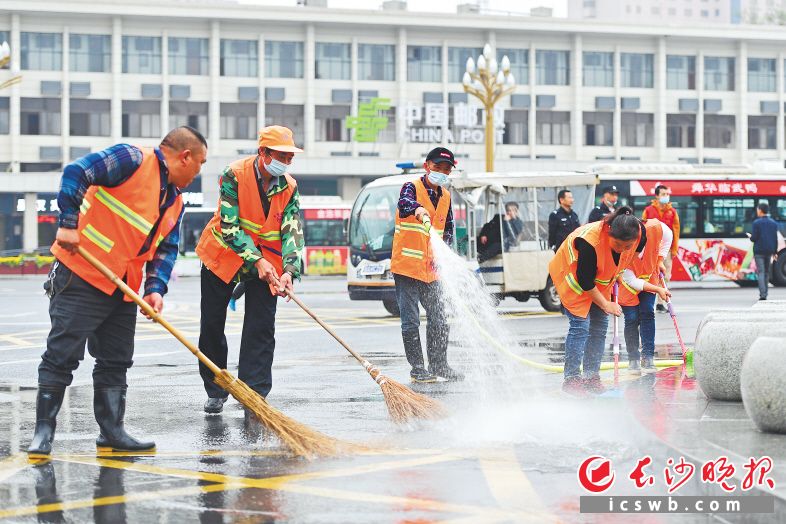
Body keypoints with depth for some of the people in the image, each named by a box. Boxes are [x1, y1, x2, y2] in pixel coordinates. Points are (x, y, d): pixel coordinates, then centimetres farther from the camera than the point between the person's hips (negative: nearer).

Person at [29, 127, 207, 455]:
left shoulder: (176, 203, 15)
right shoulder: (133, 160, -11)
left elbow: (166, 249, 14)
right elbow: (76, 173, -19)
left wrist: (156, 288, -3)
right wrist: (69, 222, -25)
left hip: (124, 290, 9)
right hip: (82, 277, -9)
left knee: (116, 361, 12)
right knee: (62, 354, -5)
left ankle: (112, 431, 20)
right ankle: (43, 431, 0)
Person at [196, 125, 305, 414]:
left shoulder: (289, 187, -7)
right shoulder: (235, 174, -19)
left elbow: (293, 231, -12)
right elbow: (229, 225, -22)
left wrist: (289, 270, -28)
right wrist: (256, 261, -30)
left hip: (266, 258, 2)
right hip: (224, 253, -2)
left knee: (261, 329, -7)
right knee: (211, 325, 4)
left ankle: (255, 394, -6)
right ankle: (215, 392, 20)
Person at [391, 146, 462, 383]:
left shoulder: (445, 197, 12)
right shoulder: (412, 188, -8)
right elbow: (404, 203, -31)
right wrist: (418, 210, -55)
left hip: (431, 269, 6)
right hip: (407, 266, -6)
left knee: (439, 320, 11)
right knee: (411, 321, -3)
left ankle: (439, 365, 21)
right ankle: (417, 369, 2)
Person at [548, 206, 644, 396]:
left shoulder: (637, 232, -24)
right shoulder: (590, 241, -41)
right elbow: (585, 280, -28)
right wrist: (605, 304, -19)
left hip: (600, 277, 6)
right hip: (571, 275, -6)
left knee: (600, 325, 3)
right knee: (580, 324, -13)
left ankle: (591, 376, 10)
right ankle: (571, 378, -9)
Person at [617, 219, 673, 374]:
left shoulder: (656, 228, -32)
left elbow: (668, 236, -4)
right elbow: (632, 282, -28)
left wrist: (660, 260, -5)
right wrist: (658, 289, -28)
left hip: (649, 277, 3)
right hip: (629, 283, -3)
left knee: (647, 313, -7)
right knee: (632, 319, -5)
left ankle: (648, 358, -6)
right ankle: (633, 360, 8)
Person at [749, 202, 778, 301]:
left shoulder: (756, 223, -9)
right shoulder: (774, 223, 6)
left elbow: (754, 238, -11)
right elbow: (775, 239, 7)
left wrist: (751, 237, 11)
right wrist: (775, 251, 13)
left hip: (759, 251, -5)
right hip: (769, 251, 5)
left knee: (760, 272, -5)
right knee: (766, 272, 15)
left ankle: (763, 294, -16)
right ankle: (764, 293, 17)